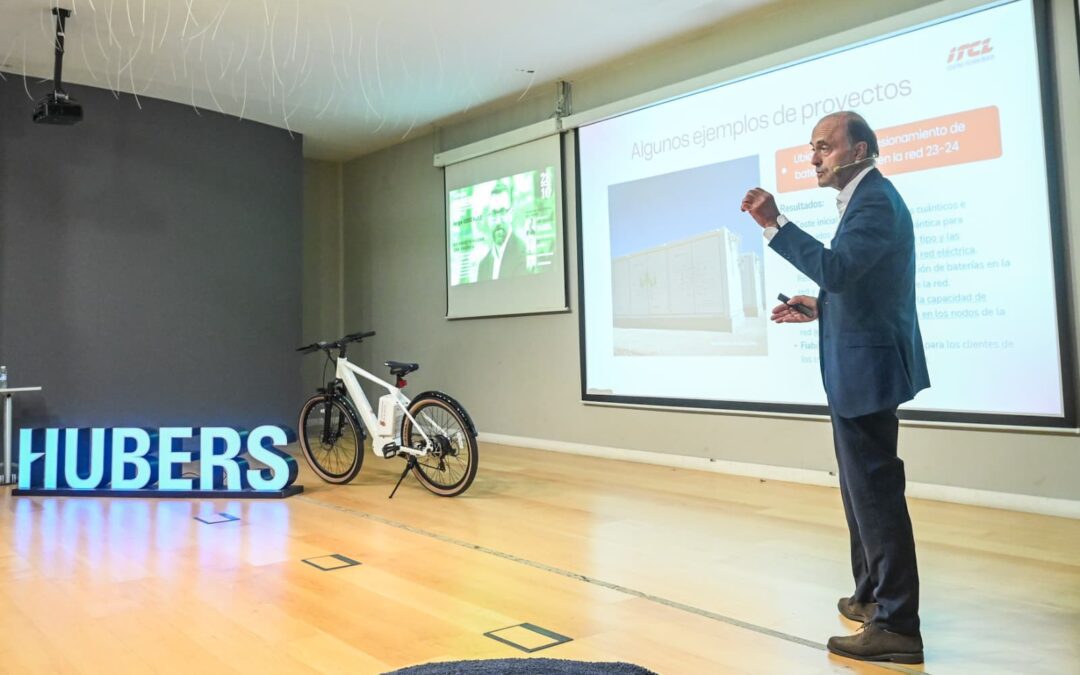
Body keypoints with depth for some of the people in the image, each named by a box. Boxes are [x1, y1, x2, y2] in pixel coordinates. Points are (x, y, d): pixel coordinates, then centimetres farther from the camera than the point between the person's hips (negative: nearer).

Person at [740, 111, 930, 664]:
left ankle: (896, 624, 6)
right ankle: (874, 596, 34)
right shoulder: (868, 198, 17)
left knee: (874, 491, -4)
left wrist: (773, 223, -33)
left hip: (866, 368, -11)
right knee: (866, 488, 19)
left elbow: (836, 269, -32)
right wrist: (821, 308, 12)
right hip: (860, 366, 11)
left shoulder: (875, 200, -16)